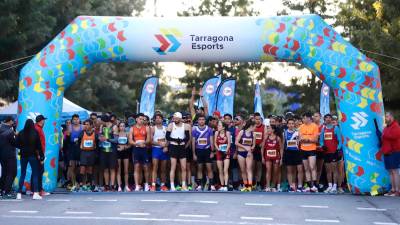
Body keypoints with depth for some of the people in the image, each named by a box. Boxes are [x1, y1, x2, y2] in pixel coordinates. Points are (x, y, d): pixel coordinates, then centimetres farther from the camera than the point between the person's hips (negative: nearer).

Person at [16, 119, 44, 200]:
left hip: (23, 155, 3)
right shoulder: (35, 133, -8)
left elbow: (17, 144, 1)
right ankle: (35, 193, -5)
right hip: (33, 156, -2)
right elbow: (39, 145, -5)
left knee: (22, 174, 12)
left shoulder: (21, 133, -3)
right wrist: (41, 156, 0)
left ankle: (19, 193, 10)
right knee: (35, 174, 4)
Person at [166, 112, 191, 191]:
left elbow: (188, 137, -1)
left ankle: (184, 185, 14)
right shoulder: (171, 125, -2)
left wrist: (183, 141, -18)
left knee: (183, 167, 4)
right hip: (173, 147, -3)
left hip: (182, 147, 3)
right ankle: (172, 186, -1)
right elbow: (167, 137, -7)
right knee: (173, 167, -3)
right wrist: (175, 140, -17)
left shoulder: (185, 126, 4)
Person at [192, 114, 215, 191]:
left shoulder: (209, 129, 0)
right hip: (198, 151, 1)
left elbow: (211, 141, 2)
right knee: (199, 168, 6)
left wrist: (212, 152, -4)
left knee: (209, 168, -3)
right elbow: (193, 142, 3)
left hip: (207, 150, -1)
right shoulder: (194, 130, 1)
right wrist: (194, 154, 0)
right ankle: (199, 185, 11)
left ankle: (212, 185, -1)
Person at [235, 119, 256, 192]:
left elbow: (253, 145, 8)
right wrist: (245, 147, -12)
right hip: (241, 152, 0)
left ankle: (250, 186, -16)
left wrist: (250, 149, -13)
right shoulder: (242, 132, -4)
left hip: (249, 153, 1)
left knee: (249, 169, -10)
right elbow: (236, 142, -7)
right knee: (243, 170, 6)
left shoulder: (253, 134, 3)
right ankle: (245, 186, 16)